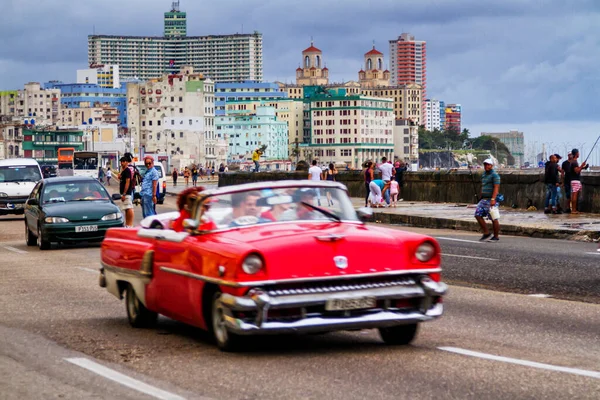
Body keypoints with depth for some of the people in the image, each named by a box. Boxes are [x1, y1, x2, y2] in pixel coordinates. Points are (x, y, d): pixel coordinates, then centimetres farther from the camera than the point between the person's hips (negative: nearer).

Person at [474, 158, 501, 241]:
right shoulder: (484, 175, 17)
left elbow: (496, 188, -17)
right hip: (484, 199, 8)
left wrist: (493, 199, -26)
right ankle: (486, 233, 6)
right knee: (478, 215, -1)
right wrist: (481, 198, 21)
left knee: (494, 219, -3)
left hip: (491, 200, -8)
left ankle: (496, 236, 5)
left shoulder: (494, 175, -8)